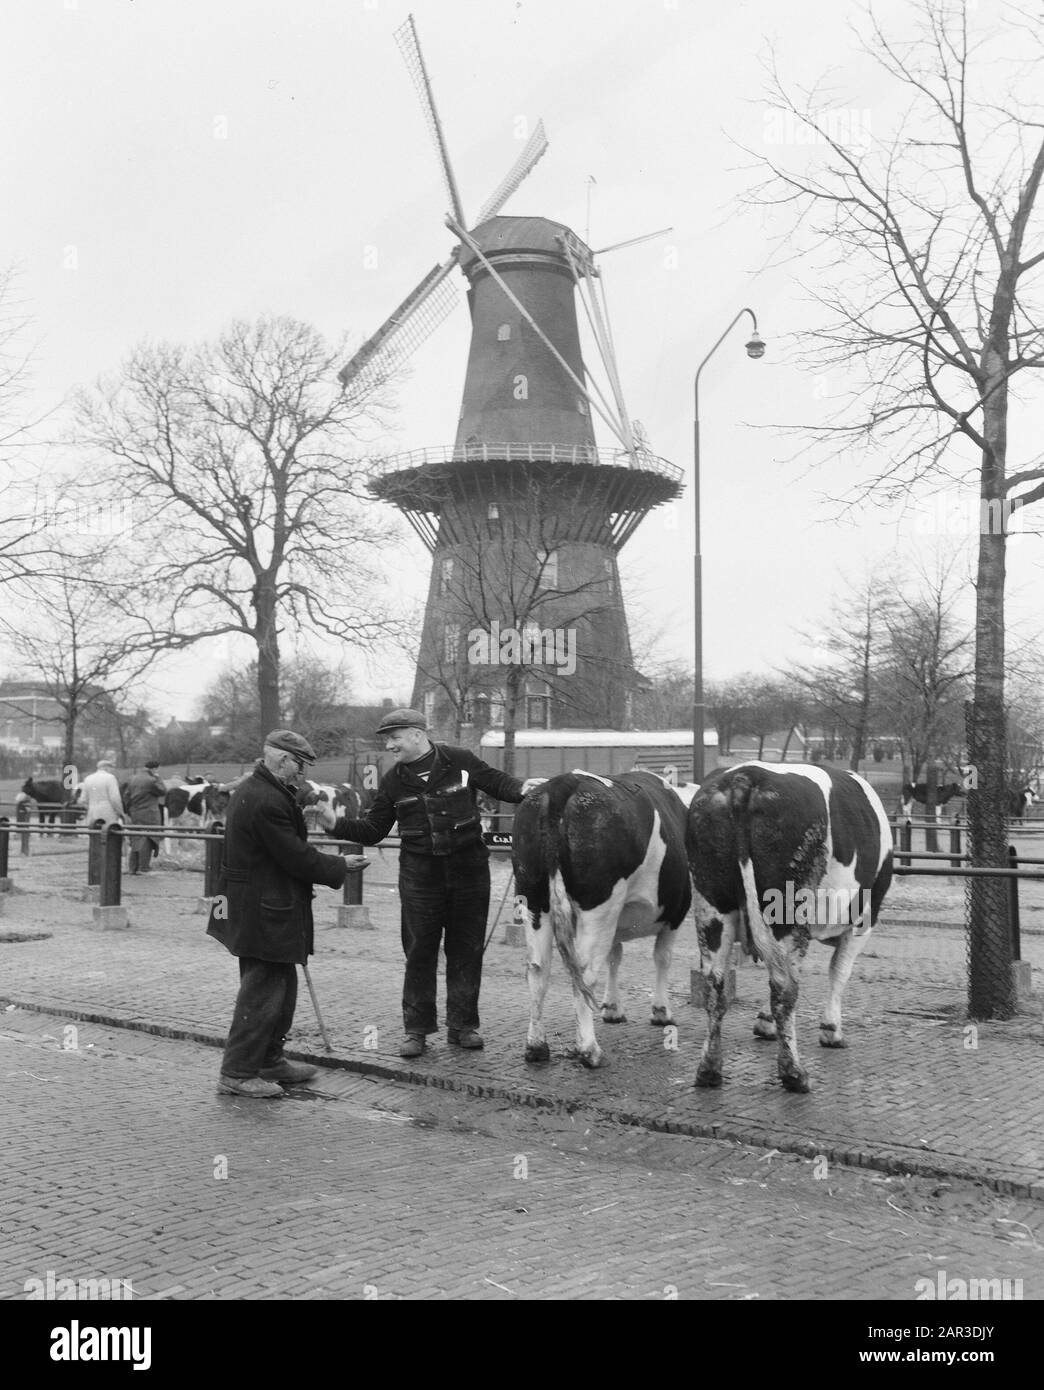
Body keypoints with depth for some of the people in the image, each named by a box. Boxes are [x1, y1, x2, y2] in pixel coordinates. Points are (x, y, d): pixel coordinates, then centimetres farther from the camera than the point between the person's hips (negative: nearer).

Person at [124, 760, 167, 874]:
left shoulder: (133, 779, 12)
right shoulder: (151, 781, -14)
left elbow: (127, 798, 15)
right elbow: (163, 791, -4)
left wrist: (129, 813, 20)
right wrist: (158, 778, 2)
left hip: (135, 815, 8)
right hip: (148, 815, -8)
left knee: (135, 841, 13)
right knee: (147, 841, -5)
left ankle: (132, 868, 13)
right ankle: (143, 868, -8)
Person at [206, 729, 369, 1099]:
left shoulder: (249, 790, 12)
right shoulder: (268, 802, -22)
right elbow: (297, 858, -20)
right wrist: (340, 866, -7)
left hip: (254, 907, 11)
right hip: (265, 912, -11)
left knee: (280, 986, 19)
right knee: (263, 990, -3)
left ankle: (269, 1060, 29)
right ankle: (237, 1073, 3)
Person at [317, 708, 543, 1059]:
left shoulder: (461, 762, -4)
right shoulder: (393, 783, 3)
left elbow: (497, 782, 8)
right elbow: (373, 830, 6)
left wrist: (521, 789, -12)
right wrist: (337, 824, -7)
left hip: (469, 870, -1)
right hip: (419, 874, 1)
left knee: (466, 950, 7)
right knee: (419, 952, 2)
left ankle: (462, 1025, 18)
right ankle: (416, 1029, 12)